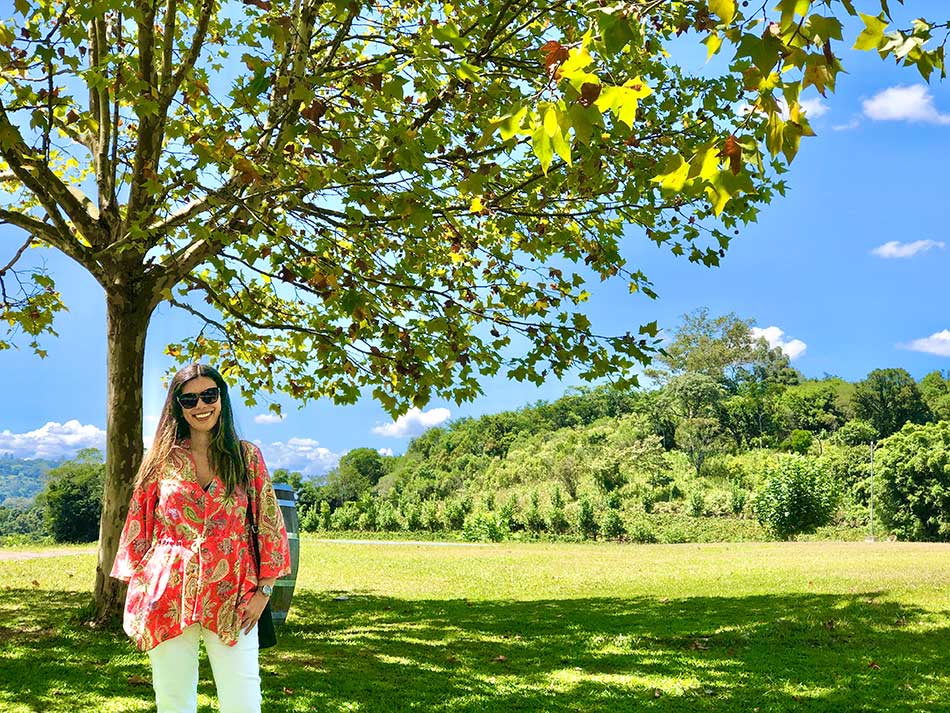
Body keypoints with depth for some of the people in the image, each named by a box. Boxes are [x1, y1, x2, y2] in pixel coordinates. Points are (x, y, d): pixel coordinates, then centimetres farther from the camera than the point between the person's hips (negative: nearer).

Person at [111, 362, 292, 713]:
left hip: (230, 597, -1)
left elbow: (268, 525, 5)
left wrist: (263, 590, -1)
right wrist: (137, 604, 3)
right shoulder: (161, 459, 5)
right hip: (168, 595, 1)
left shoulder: (247, 456, 5)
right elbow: (138, 527, 7)